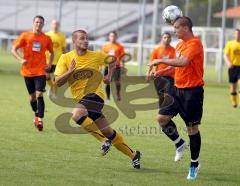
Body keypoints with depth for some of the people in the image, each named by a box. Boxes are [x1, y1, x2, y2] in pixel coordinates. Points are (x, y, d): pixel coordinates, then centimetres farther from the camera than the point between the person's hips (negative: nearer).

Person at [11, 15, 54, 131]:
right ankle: (36, 116, 32)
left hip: (40, 71, -1)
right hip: (27, 71, 1)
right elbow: (14, 49, -2)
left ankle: (40, 120, -16)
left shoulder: (46, 39, 3)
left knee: (39, 94, -15)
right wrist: (21, 59, -19)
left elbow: (52, 52, 18)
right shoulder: (25, 36, -1)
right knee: (32, 96, 9)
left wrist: (50, 64, 2)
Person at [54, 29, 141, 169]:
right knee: (107, 131, 7)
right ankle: (134, 155, 21)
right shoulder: (66, 58, 0)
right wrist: (69, 71, -19)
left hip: (95, 94, -3)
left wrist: (109, 76, 8)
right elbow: (57, 82, -4)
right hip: (80, 98, 3)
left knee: (77, 114, -32)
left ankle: (106, 140, -19)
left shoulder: (96, 56, 0)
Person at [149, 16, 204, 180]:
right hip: (178, 89, 8)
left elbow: (182, 62, -31)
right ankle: (180, 144, 19)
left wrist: (161, 61, -23)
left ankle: (194, 164, 14)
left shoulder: (195, 44, -16)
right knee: (162, 118, -4)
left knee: (193, 128, 0)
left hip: (193, 91, -8)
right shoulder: (180, 44, 12)